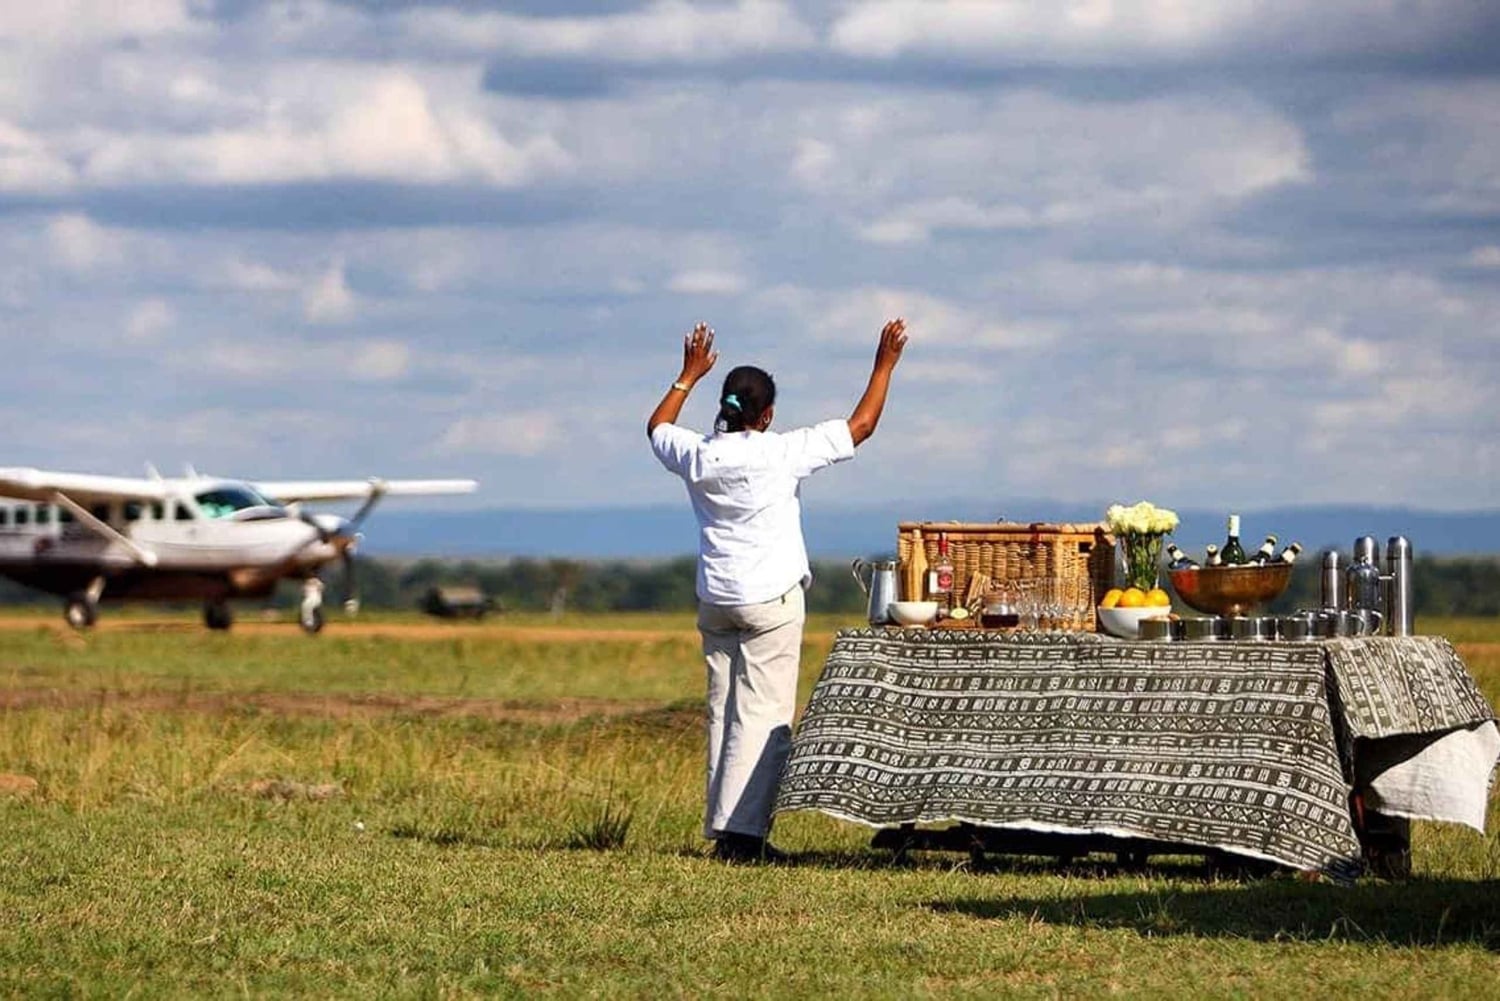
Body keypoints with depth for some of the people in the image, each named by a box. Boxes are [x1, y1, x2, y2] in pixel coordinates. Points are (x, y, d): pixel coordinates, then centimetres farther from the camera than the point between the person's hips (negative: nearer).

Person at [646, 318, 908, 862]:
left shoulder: (698, 456, -1)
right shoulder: (782, 454, -12)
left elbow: (657, 427, 23)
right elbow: (860, 426, -4)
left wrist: (689, 375, 33)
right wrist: (884, 364, 6)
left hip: (715, 601, 5)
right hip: (773, 601, -5)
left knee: (723, 712, 9)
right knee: (764, 715, -7)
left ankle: (723, 827, 8)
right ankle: (741, 830, -14)